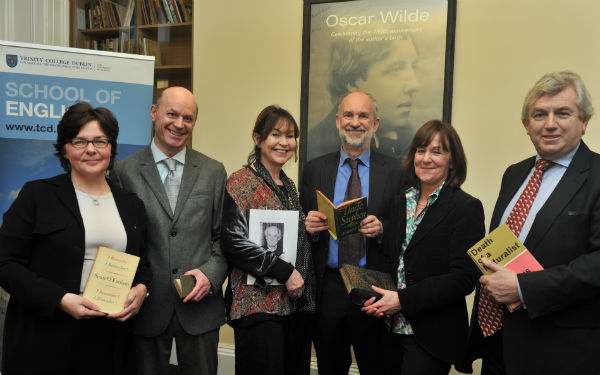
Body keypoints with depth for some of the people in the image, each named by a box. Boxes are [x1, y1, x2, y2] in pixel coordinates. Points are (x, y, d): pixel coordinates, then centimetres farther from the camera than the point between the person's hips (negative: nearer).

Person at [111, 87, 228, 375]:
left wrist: (210, 274, -9)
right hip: (147, 307, -1)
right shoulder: (125, 171, -1)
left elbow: (224, 236, 6)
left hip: (200, 305, 1)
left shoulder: (214, 172, 5)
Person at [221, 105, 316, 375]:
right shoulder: (241, 182, -7)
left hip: (297, 301, 7)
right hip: (259, 303, -7)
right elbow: (234, 242, -15)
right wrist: (284, 271, -16)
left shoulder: (289, 185, 15)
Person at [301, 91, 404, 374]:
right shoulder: (314, 169, 6)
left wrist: (381, 228, -19)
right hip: (327, 288, 2)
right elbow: (304, 224, 9)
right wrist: (308, 226, -13)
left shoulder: (394, 171, 0)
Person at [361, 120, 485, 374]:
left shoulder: (467, 208, -10)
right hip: (391, 327, 5)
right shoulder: (401, 202, 8)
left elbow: (463, 279, -17)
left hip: (432, 335, -5)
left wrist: (403, 300, -19)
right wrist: (379, 297, -5)